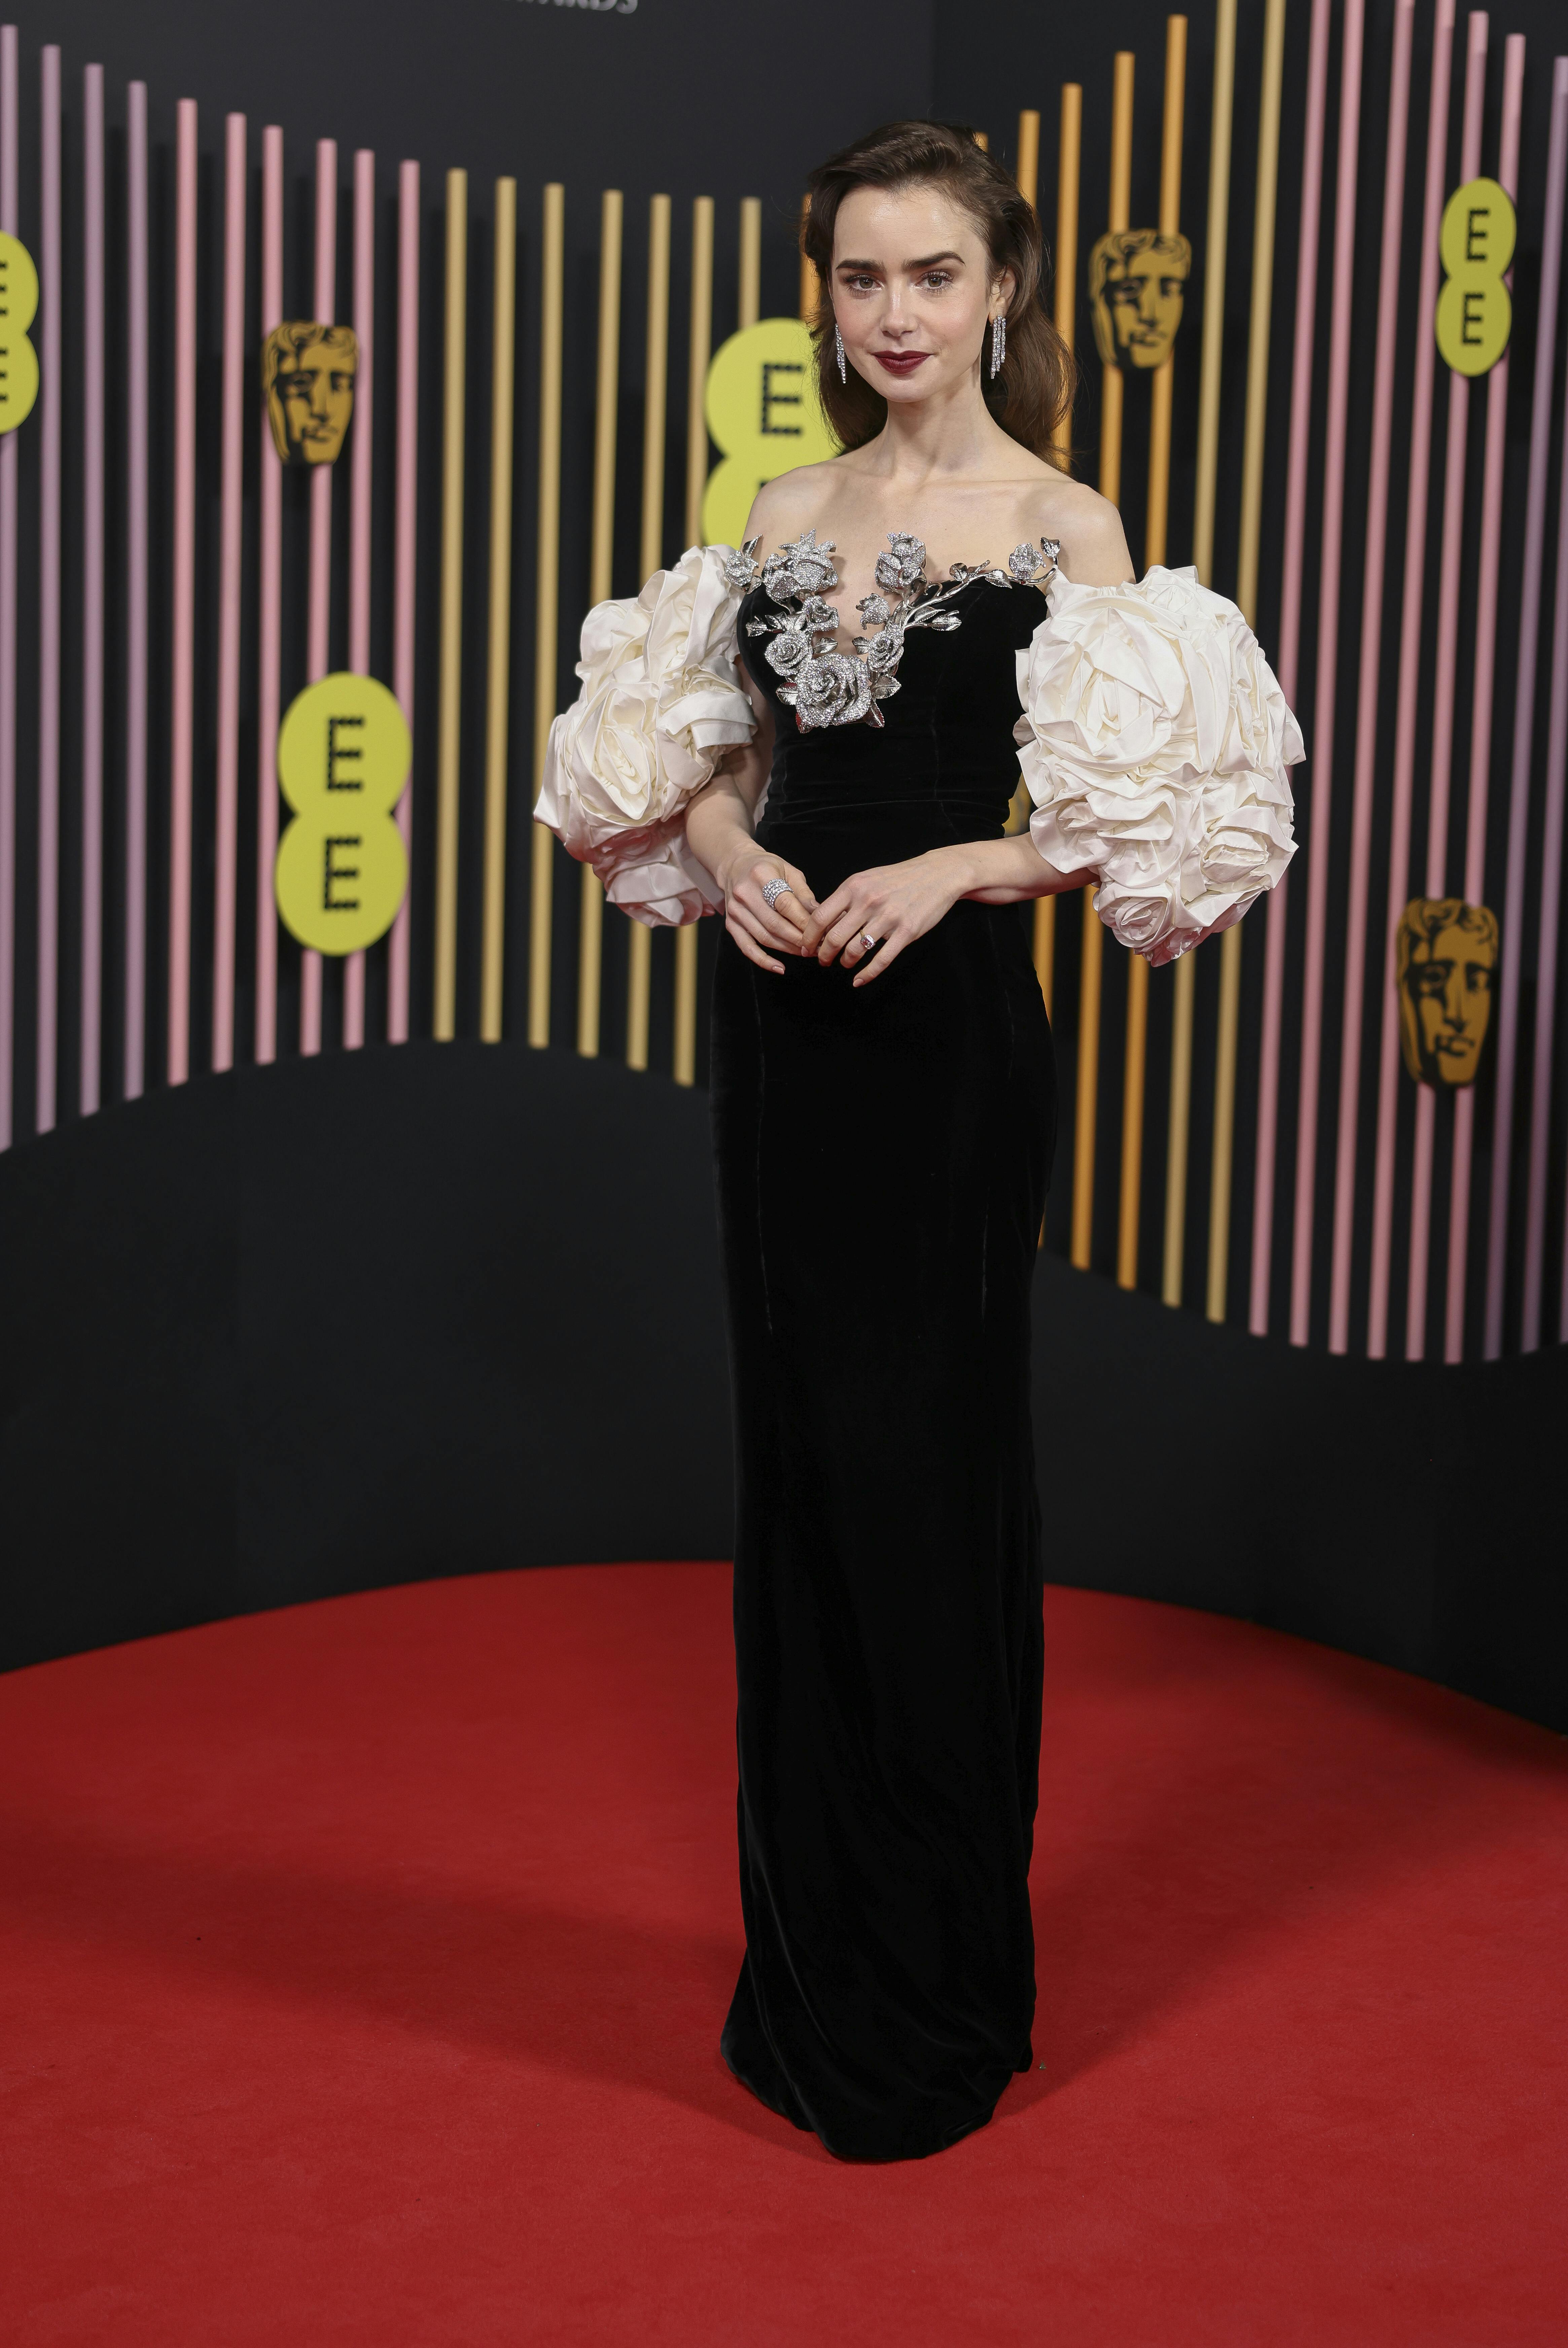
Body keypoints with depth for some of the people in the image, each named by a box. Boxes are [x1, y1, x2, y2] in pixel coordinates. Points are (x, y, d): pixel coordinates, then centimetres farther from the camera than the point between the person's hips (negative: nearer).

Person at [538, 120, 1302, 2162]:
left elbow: (1125, 824, -7)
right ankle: (807, 1964, 26)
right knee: (796, 1457, 11)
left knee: (925, 1471, -1)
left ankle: (936, 2003, 15)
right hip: (781, 1017, 5)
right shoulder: (787, 513, 12)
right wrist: (728, 852, -4)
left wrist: (949, 867, -21)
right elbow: (706, 756, 16)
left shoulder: (1062, 523, -3)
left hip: (946, 1024, -5)